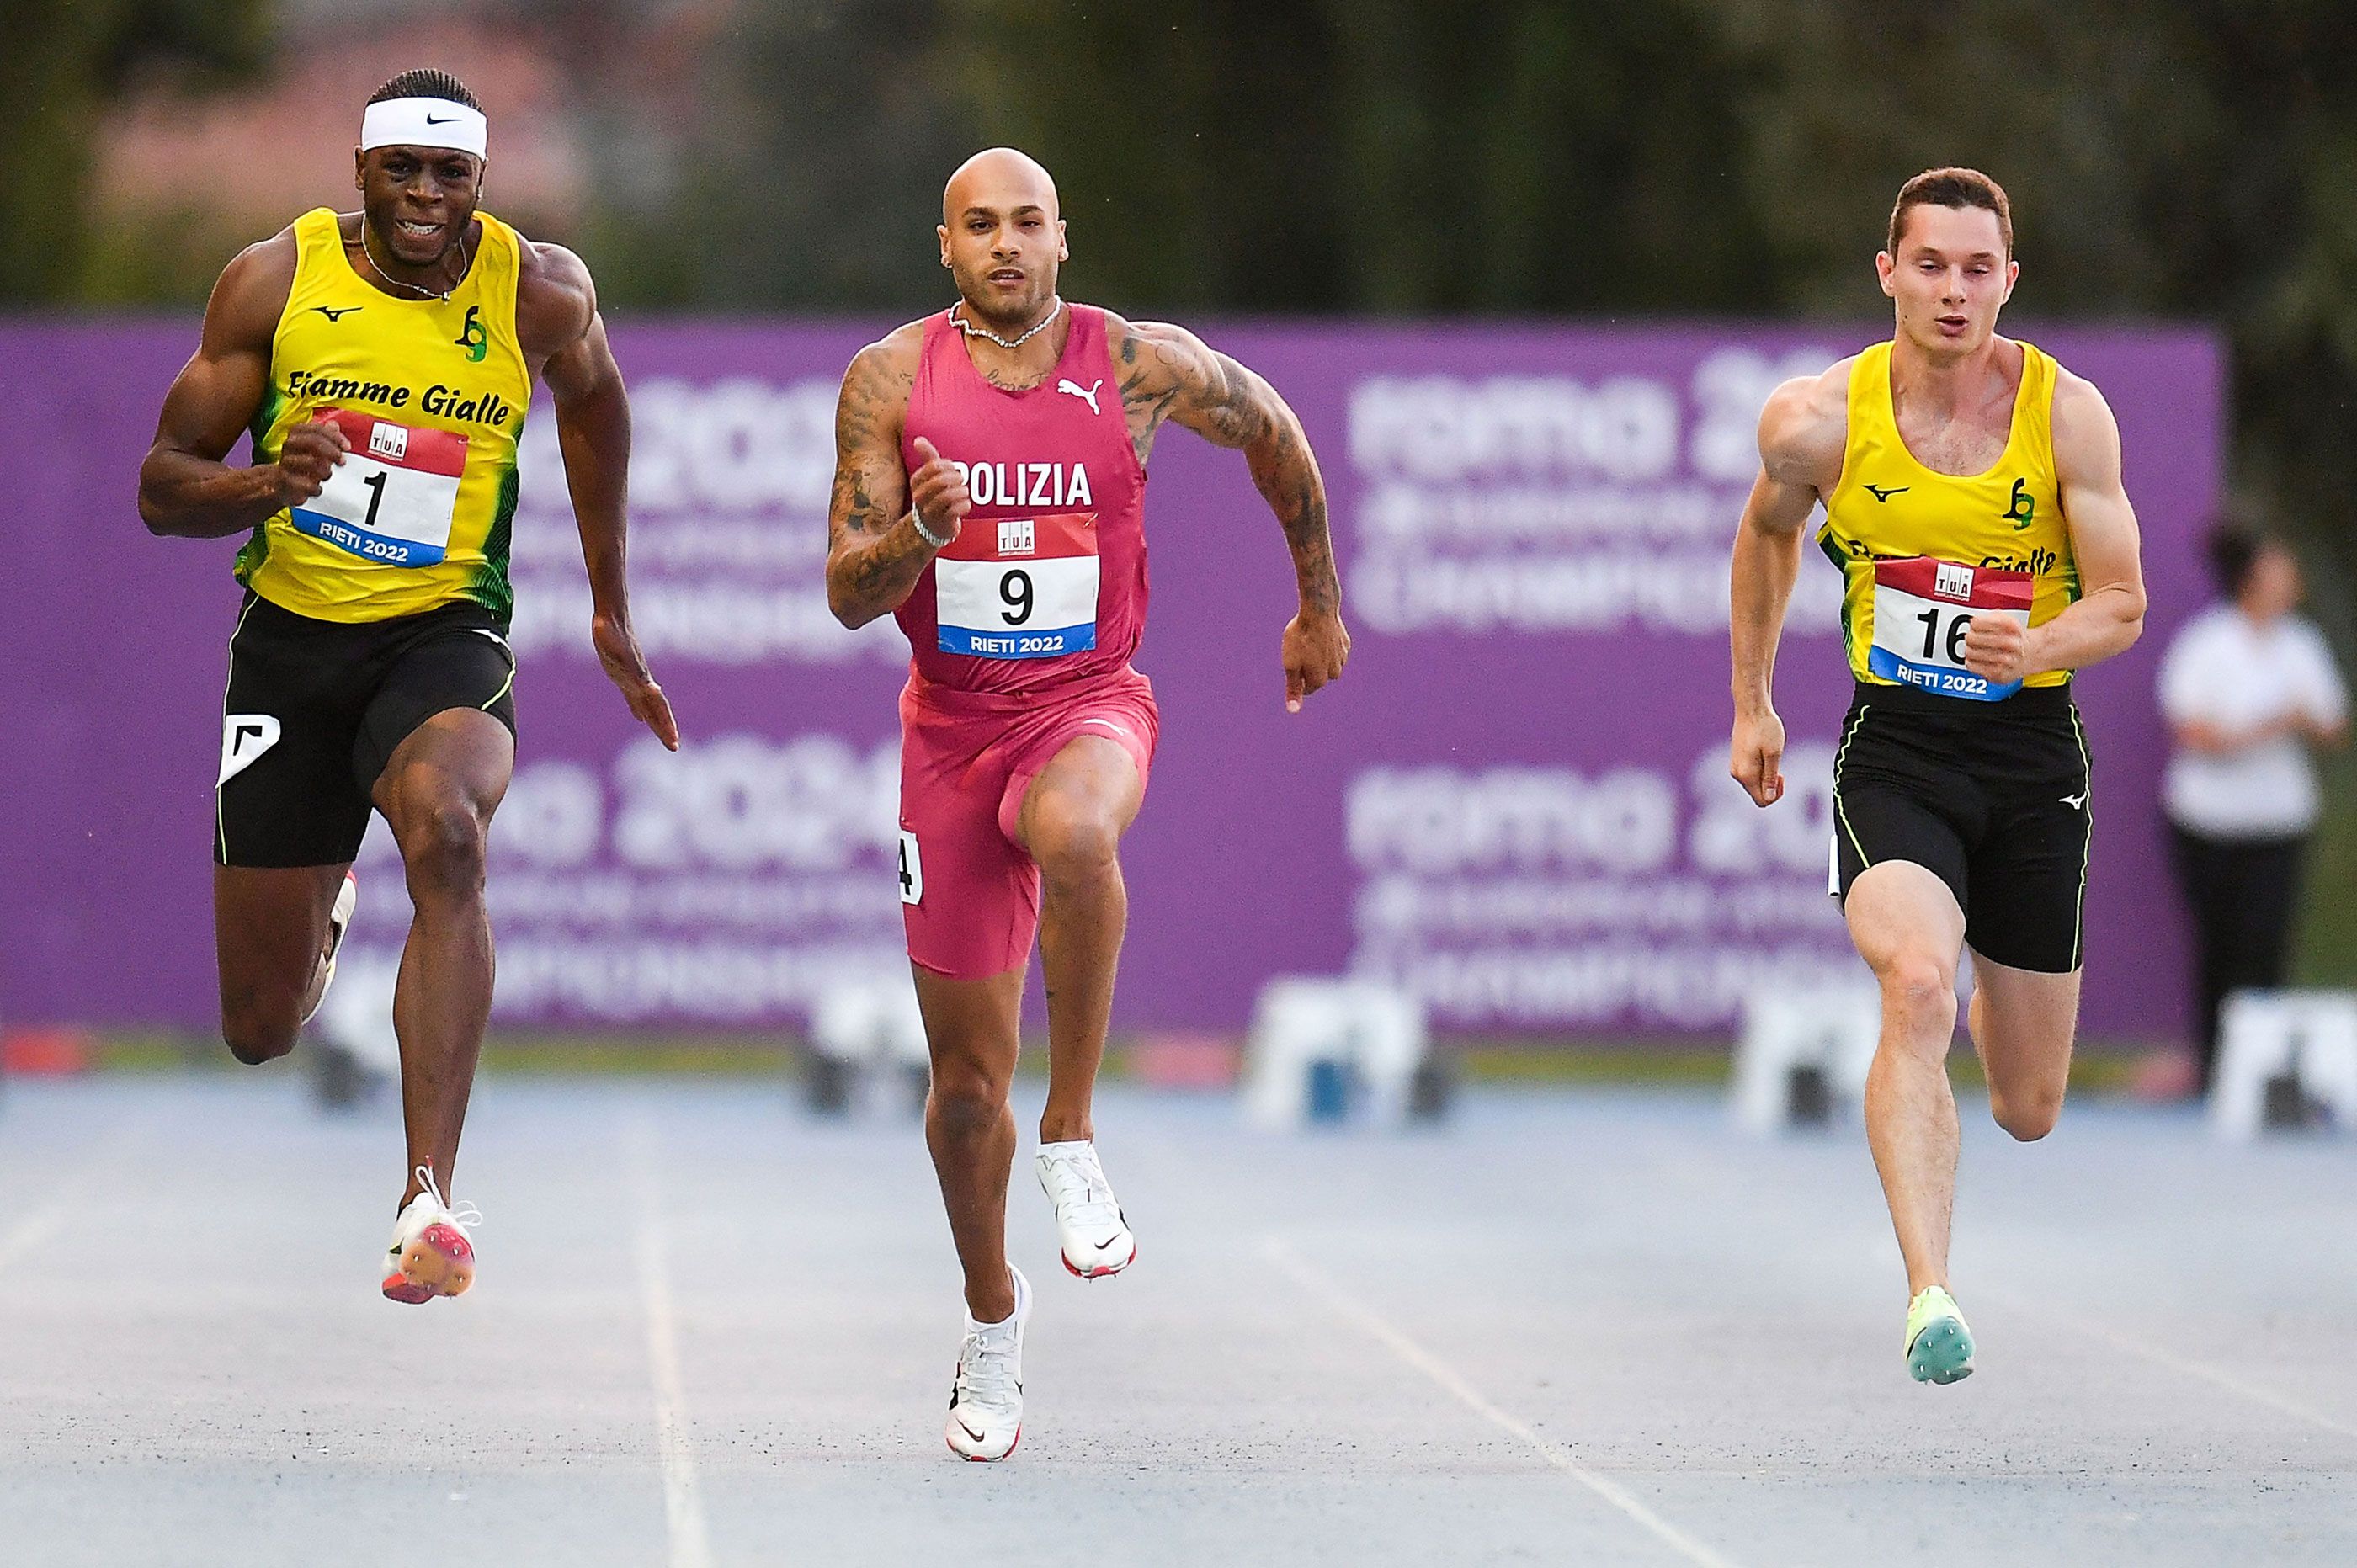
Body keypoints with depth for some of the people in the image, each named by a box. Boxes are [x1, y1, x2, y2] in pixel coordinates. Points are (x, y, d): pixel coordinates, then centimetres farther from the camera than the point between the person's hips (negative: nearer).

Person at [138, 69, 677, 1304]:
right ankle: (320, 913, 46)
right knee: (263, 1028, 4)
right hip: (290, 639, 1)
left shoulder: (540, 293, -5)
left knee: (445, 830, -38)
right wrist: (264, 485, -25)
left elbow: (591, 397, 18)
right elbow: (162, 488, -2)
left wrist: (611, 609, 23)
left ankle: (430, 1199, -40)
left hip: (444, 637, -1)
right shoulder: (275, 280, -6)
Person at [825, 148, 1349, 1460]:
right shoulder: (891, 381, -5)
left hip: (1089, 705, -2)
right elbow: (849, 595, -6)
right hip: (954, 723, 2)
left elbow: (1274, 433, 14)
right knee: (968, 1080, 7)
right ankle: (993, 1320, 32)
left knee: (1073, 832, -41)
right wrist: (920, 530, -27)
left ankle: (1074, 1137, -24)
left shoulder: (1142, 366, -6)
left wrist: (1321, 606, 22)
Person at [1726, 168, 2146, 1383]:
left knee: (2030, 1112, 9)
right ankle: (1929, 1295, -36)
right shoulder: (1818, 420, -8)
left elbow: (2121, 605, -5)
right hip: (1895, 748, -1)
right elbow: (1767, 534, 14)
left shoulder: (2068, 414, -9)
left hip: (2032, 749, 1)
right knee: (1918, 986, -32)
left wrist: (2033, 649, -26)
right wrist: (1751, 704, 19)